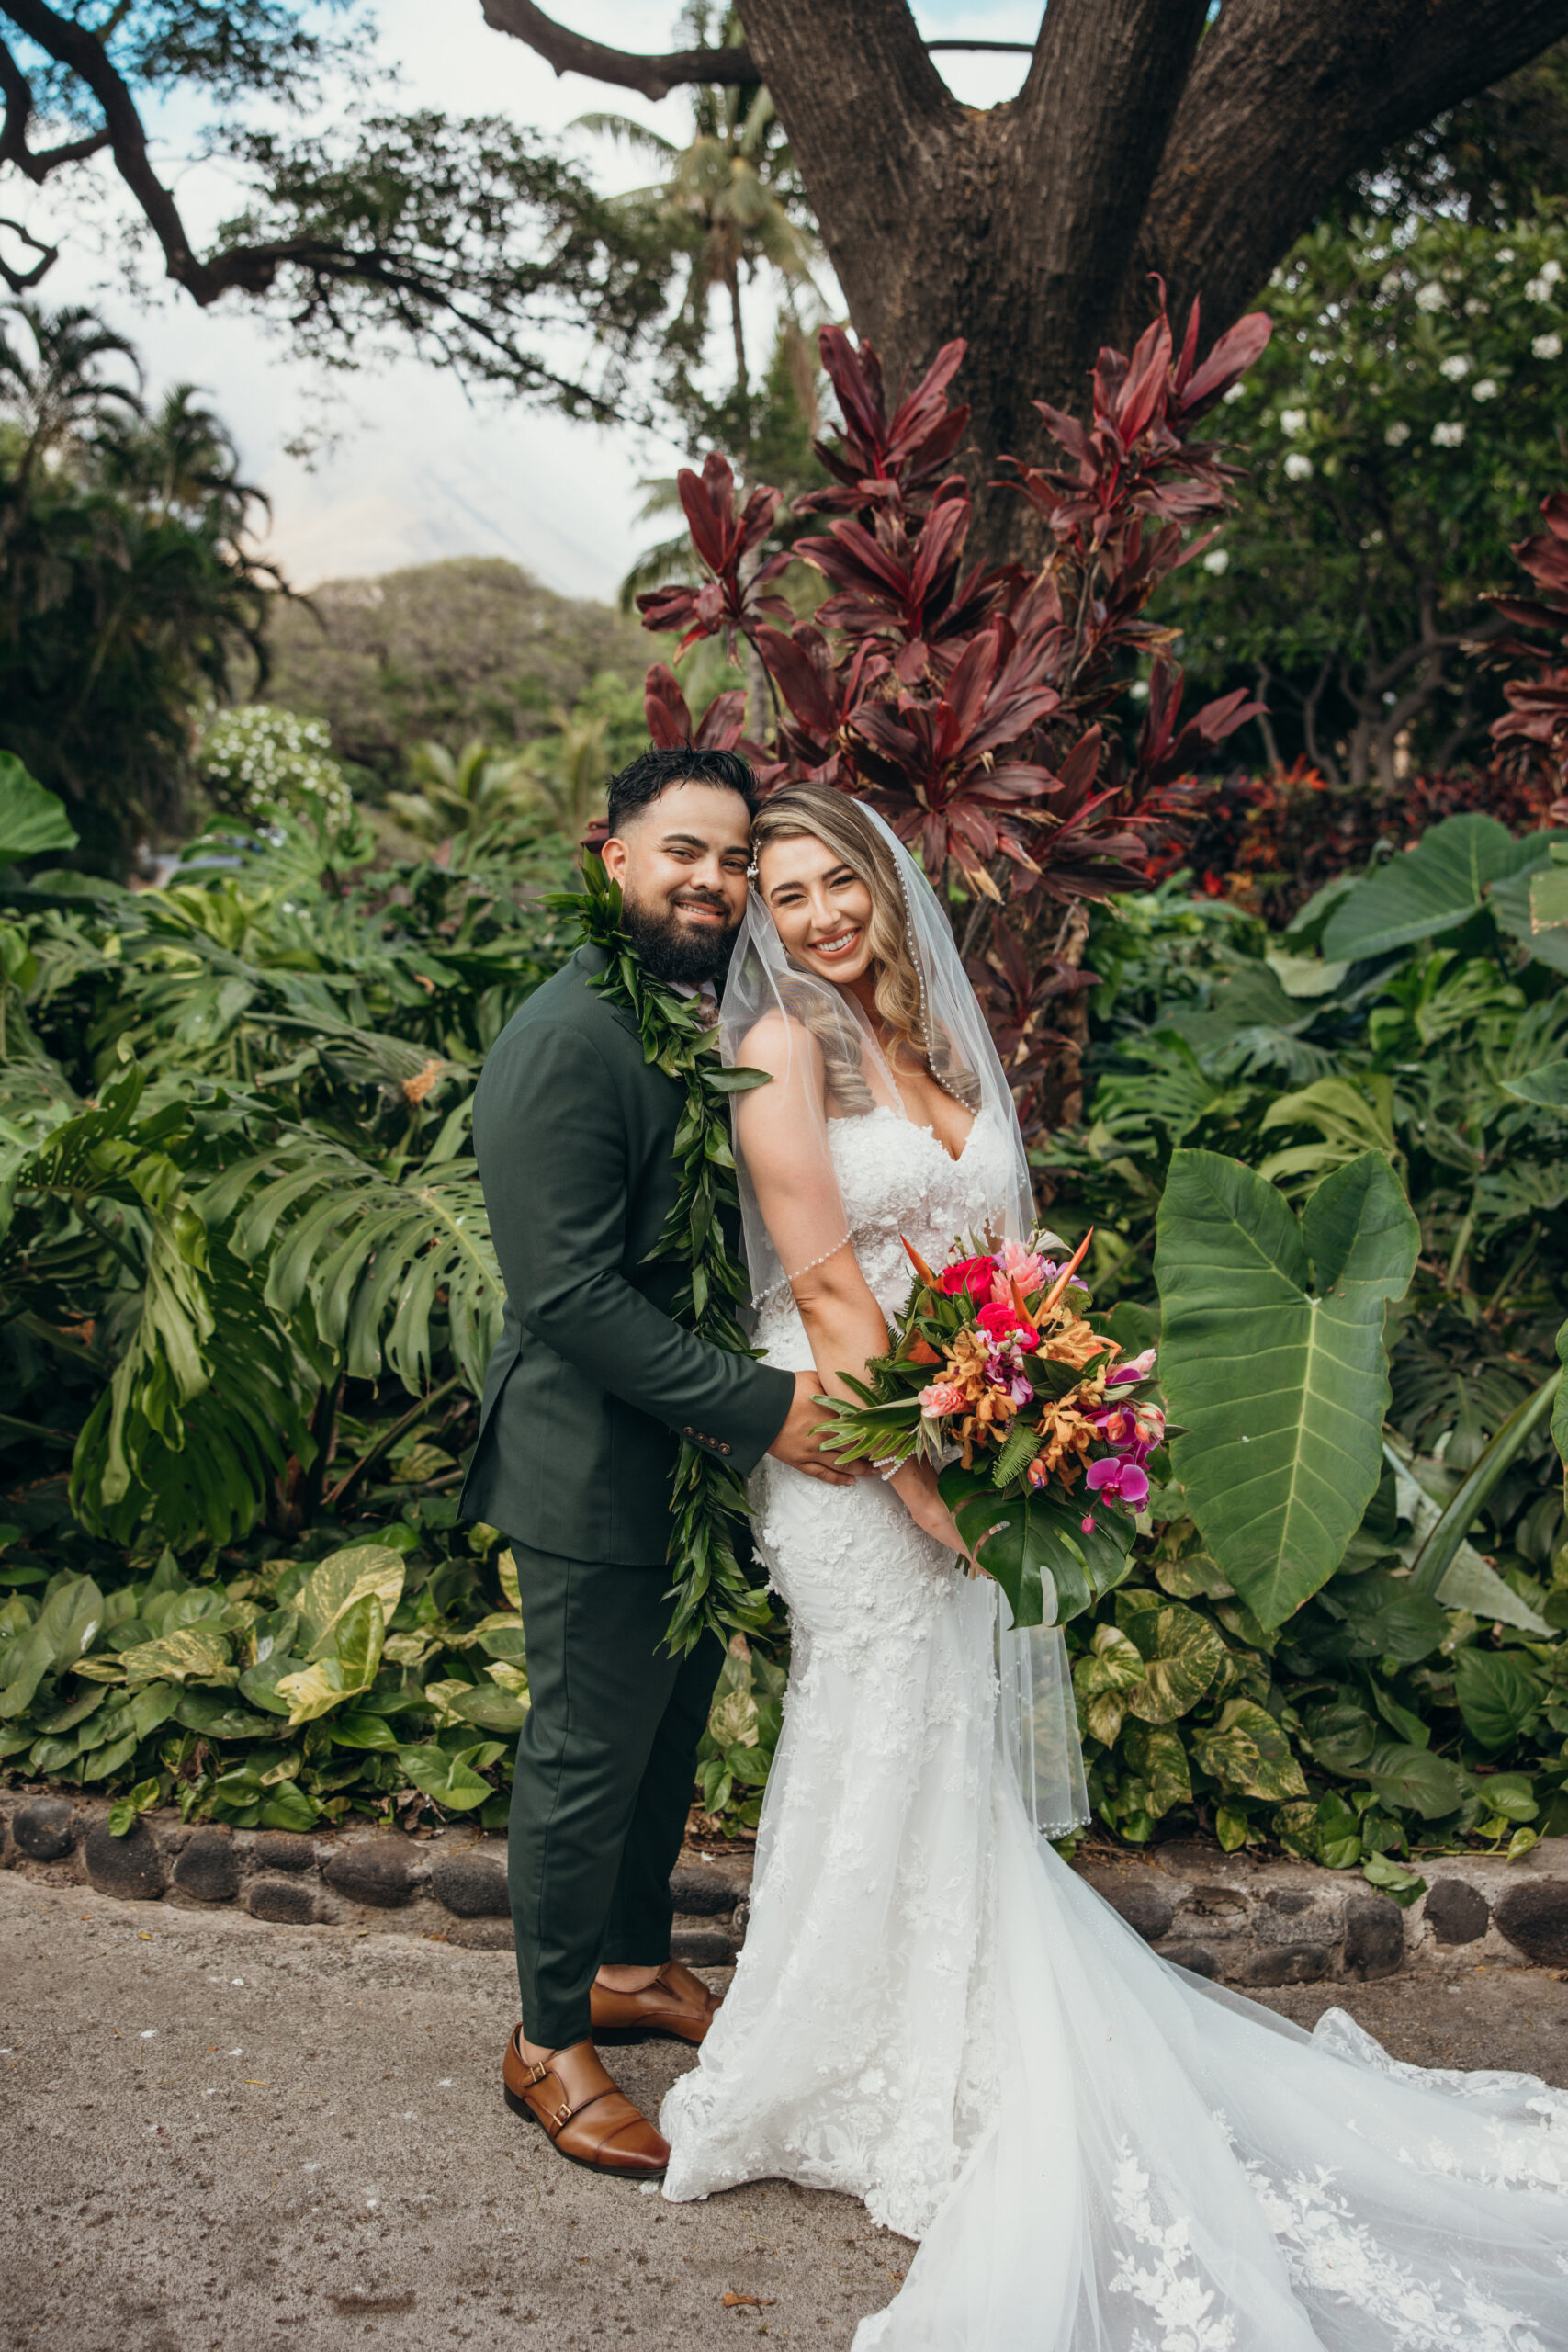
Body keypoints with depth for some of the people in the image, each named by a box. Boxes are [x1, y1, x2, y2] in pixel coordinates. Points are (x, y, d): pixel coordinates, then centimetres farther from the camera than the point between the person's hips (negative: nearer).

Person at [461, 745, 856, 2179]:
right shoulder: (567, 1041, -21)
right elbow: (571, 1292, -26)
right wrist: (762, 1406, -26)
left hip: (704, 1456, 9)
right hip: (599, 1473, -9)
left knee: (672, 1729, 22)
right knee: (588, 1755, 6)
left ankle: (634, 1963, 42)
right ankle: (550, 2041, 25)